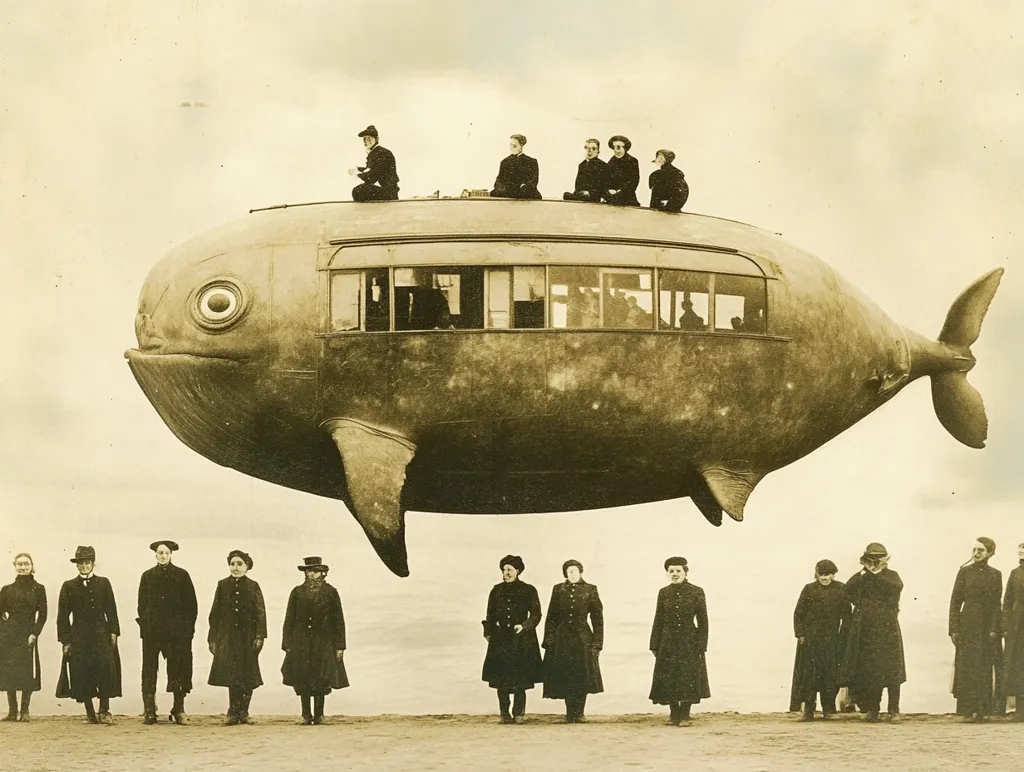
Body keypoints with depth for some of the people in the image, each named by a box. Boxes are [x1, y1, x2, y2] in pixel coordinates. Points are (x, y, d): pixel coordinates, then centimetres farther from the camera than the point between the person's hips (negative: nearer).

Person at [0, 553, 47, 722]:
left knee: (28, 674, -5)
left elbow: (42, 615, 2)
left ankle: (24, 711, 4)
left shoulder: (38, 589, 5)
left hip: (28, 635, -1)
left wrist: (34, 634, -9)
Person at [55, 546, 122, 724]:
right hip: (79, 636, 0)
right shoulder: (69, 586, 7)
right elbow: (63, 615, 5)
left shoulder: (103, 583, 9)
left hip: (101, 635, 0)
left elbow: (111, 609, 8)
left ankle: (104, 711, -5)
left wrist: (113, 632, -2)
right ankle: (90, 712, 7)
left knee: (106, 669, -11)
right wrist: (65, 640, -1)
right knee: (82, 674, -3)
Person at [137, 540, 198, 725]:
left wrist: (188, 628, -2)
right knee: (150, 669, -2)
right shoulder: (147, 576, 9)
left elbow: (191, 604, 5)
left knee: (178, 669, 1)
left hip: (177, 630, -1)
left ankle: (179, 711, 6)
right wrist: (144, 626, 0)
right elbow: (142, 604, 9)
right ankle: (149, 712, 0)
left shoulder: (182, 575, 6)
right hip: (152, 631, 1)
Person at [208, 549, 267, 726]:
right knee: (232, 676, -8)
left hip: (248, 637, 0)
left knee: (248, 677, 1)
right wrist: (213, 638, 2)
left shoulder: (253, 586, 5)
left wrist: (260, 636, -10)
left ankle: (243, 712, 11)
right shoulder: (223, 585, 7)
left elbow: (260, 613, 0)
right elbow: (215, 613, 7)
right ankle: (234, 713, -4)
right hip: (228, 637, 0)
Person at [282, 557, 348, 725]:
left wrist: (339, 646, -1)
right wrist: (287, 644, 1)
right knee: (303, 681, -1)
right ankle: (306, 715, 7)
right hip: (301, 644, 1)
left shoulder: (331, 593, 3)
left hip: (324, 643, -1)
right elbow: (289, 620, 6)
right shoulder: (297, 592, 6)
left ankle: (319, 714, 7)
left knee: (322, 680, -2)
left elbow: (339, 621, 4)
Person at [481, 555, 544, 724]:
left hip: (522, 640, -3)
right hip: (500, 640, 3)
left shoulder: (529, 590, 1)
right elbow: (490, 615, 14)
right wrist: (488, 633, 6)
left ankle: (519, 713, 3)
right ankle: (505, 713, 5)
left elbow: (536, 614, 0)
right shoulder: (497, 590, 10)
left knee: (520, 680, -5)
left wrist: (524, 626, -15)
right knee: (501, 678, -1)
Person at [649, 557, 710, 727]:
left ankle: (685, 716, 9)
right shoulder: (664, 593, 5)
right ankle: (674, 714, 15)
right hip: (668, 643, 3)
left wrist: (701, 646, -8)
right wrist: (654, 645, 4)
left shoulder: (696, 592, -4)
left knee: (688, 679, -1)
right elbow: (658, 620, 8)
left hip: (689, 643, -3)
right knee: (668, 680, 3)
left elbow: (703, 621, -3)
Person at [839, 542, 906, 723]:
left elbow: (897, 587, -15)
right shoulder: (861, 577, 13)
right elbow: (849, 589, -5)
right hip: (866, 629, 2)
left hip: (887, 628, -2)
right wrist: (864, 572, -10)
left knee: (891, 669, -7)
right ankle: (871, 709, 10)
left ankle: (894, 710, -5)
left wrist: (876, 575, -14)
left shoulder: (891, 575, 7)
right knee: (868, 670, 2)